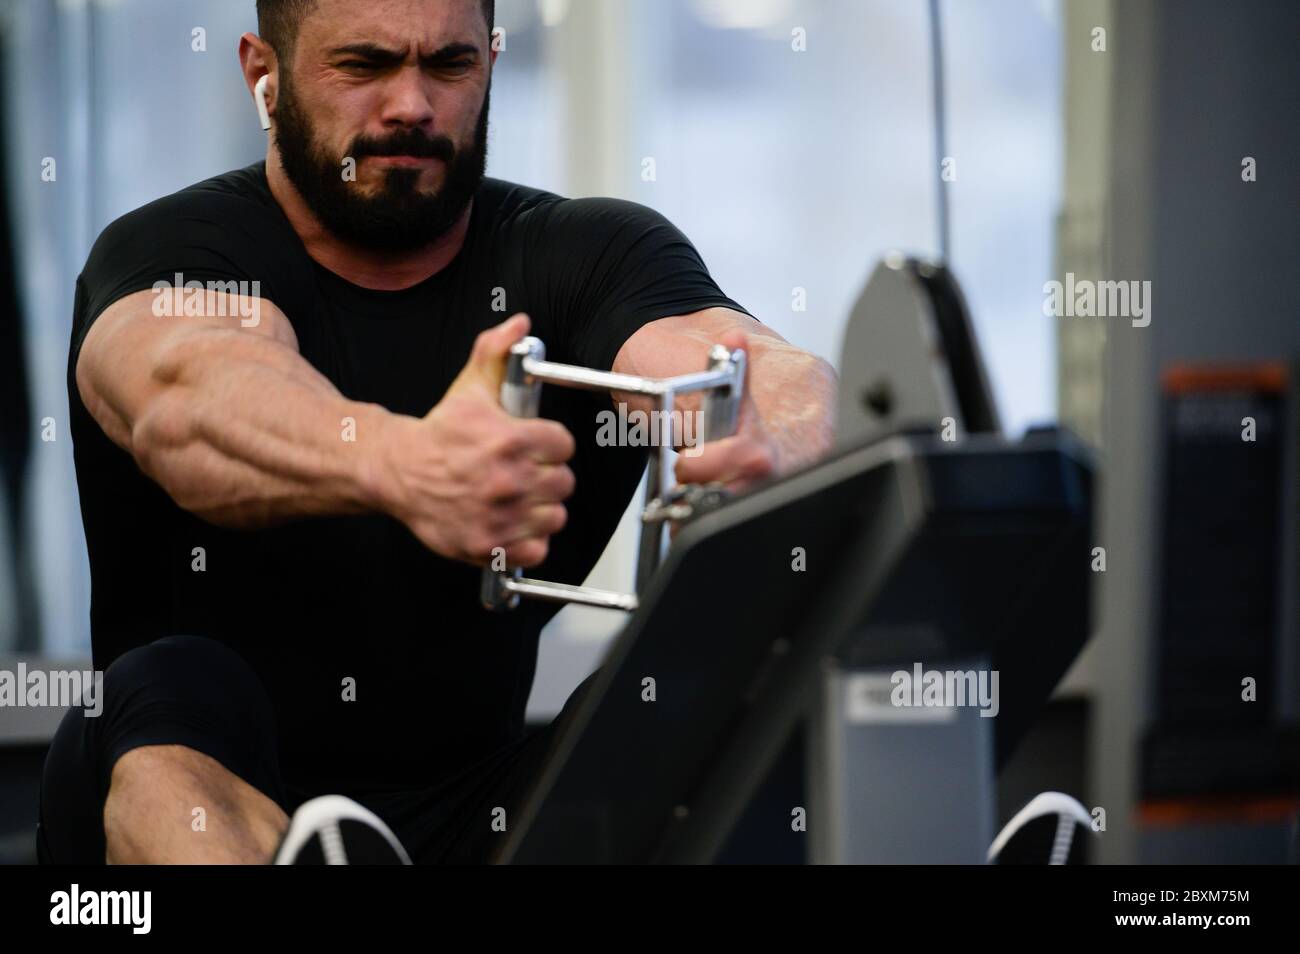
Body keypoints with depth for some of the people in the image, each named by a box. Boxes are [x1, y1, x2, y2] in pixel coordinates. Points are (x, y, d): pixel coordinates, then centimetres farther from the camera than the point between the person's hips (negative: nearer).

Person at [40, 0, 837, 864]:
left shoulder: (587, 254, 2)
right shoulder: (172, 251, -6)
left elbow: (777, 374, -21)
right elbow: (192, 391, -33)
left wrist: (765, 448, -48)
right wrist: (402, 464, -57)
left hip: (477, 814, 2)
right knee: (171, 693, -33)